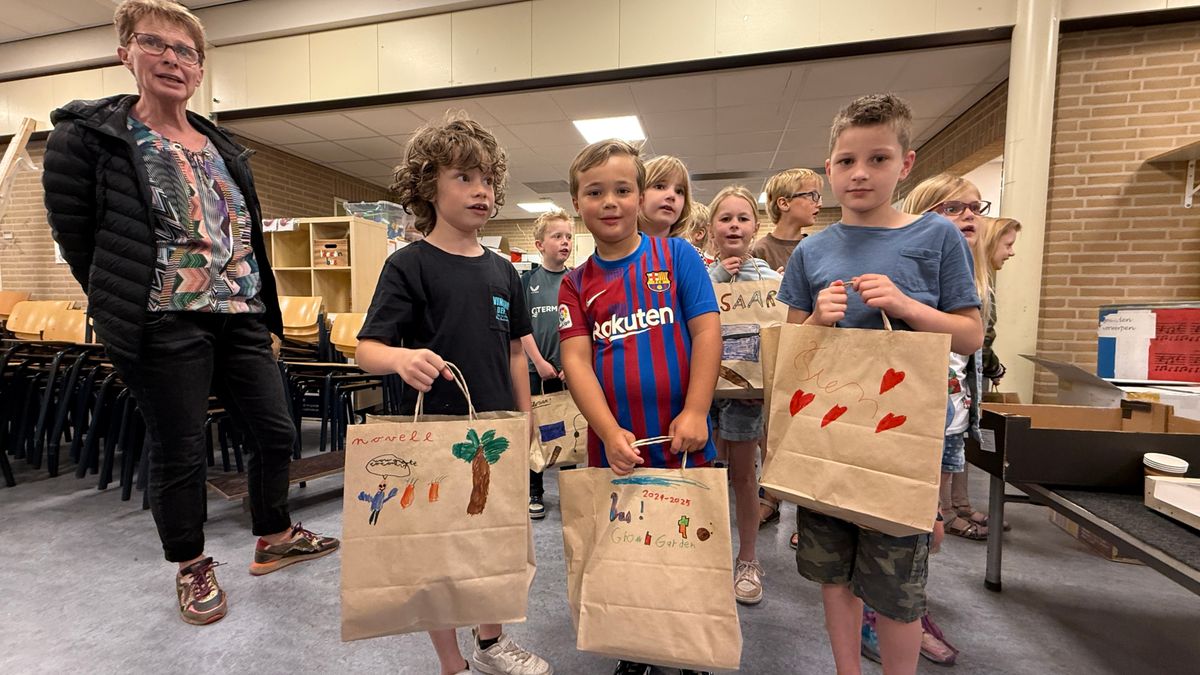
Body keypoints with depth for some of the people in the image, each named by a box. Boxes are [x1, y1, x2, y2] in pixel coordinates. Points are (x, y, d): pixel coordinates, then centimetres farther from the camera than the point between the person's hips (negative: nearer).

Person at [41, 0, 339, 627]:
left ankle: (274, 538, 30)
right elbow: (73, 232, 1)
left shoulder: (224, 148, 15)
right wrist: (123, 304, 3)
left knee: (276, 432, 9)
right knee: (179, 453, 5)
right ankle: (192, 568, 27)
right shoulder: (88, 134, 0)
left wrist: (265, 311, 12)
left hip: (241, 321, 5)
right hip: (164, 327, -5)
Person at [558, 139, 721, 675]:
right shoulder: (576, 284, 4)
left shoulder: (676, 256, -1)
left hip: (683, 442, -1)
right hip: (614, 448, 2)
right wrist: (610, 432, -17)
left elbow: (707, 331, -7)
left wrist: (695, 413, -15)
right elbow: (576, 360, -5)